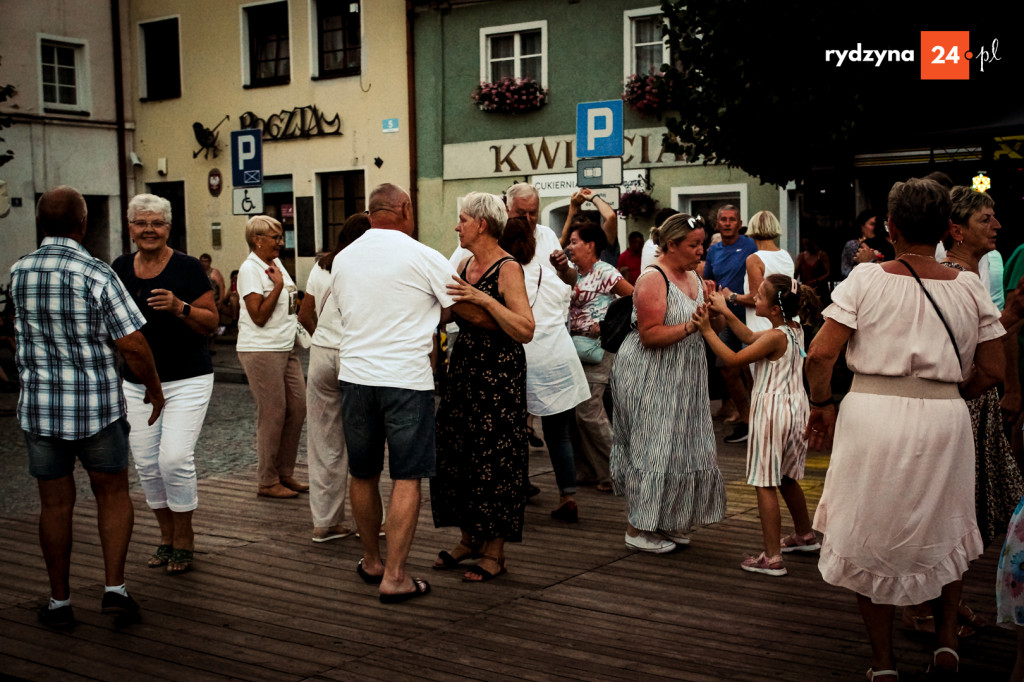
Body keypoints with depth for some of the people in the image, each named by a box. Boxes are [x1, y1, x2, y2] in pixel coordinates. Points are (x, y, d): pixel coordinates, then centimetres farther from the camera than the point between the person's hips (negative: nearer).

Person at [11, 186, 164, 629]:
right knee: (112, 494, 15)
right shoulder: (97, 275, -14)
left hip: (39, 407, 3)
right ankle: (114, 588, 7)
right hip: (97, 407, -3)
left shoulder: (18, 273, 1)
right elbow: (133, 346, -14)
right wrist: (155, 390, 1)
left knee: (55, 504, 12)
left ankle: (59, 602, 20)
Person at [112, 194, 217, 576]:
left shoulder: (187, 268, -6)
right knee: (146, 464, 4)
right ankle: (166, 537, 24)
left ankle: (184, 540, 6)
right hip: (136, 383, 5)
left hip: (186, 380, -4)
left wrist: (180, 308, -22)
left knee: (175, 458, -13)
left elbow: (211, 322, -5)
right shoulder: (120, 269, 7)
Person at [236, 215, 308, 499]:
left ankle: (285, 474, 18)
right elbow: (259, 316, -17)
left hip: (286, 347, 9)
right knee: (272, 414, -4)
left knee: (298, 407, 7)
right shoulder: (250, 269, -12)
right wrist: (278, 285, -16)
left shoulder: (276, 264, 15)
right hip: (261, 350, -8)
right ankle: (268, 482, 6)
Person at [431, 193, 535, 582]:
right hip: (463, 370, 8)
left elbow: (525, 331, -21)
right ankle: (470, 539, 27)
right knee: (455, 455, 11)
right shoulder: (464, 265, 11)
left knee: (494, 462, -2)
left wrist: (486, 300, -28)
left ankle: (494, 553, 9)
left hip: (499, 376, -8)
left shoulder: (508, 268, -13)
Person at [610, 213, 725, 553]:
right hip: (649, 379, -9)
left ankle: (667, 522, 22)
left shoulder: (692, 276, 11)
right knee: (651, 447, -4)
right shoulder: (652, 279, -16)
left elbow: (700, 325, 18)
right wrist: (691, 326, -27)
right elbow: (649, 335, -22)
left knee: (680, 447, 11)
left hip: (681, 379, 9)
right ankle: (637, 529, 7)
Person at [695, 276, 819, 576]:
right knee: (787, 478, 24)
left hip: (771, 410, -9)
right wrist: (725, 312, 15)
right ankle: (804, 535, 40)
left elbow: (733, 358, -17)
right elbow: (750, 337, 17)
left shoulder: (776, 337, -20)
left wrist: (707, 330, -10)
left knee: (765, 485, -5)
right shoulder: (795, 329, 6)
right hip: (796, 408, 10)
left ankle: (772, 557, -5)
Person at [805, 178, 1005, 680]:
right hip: (944, 421, 2)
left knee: (870, 536, 12)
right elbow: (992, 371, 3)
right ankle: (946, 637, 18)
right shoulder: (970, 288, 2)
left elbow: (819, 356, -10)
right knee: (945, 533, 24)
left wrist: (821, 406, 5)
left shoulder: (865, 280, -5)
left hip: (871, 415, -1)